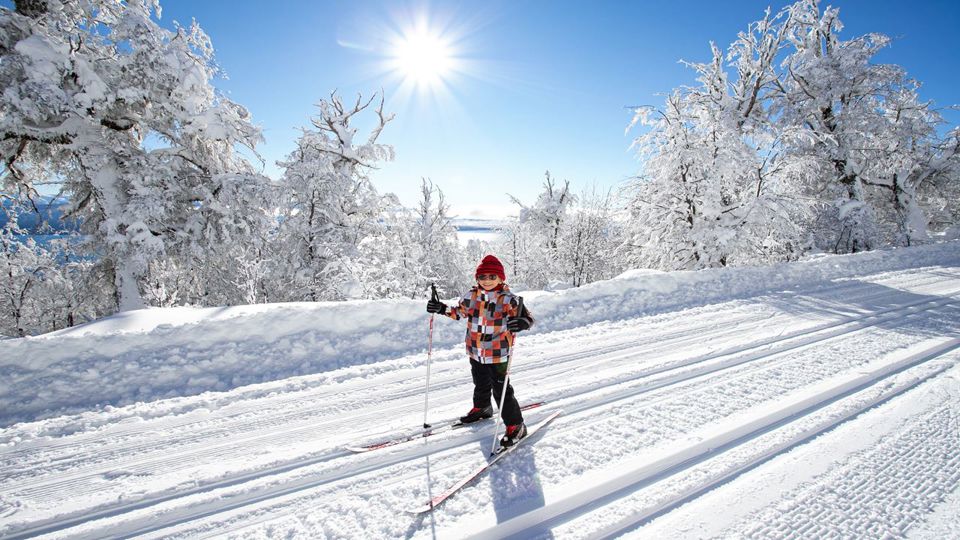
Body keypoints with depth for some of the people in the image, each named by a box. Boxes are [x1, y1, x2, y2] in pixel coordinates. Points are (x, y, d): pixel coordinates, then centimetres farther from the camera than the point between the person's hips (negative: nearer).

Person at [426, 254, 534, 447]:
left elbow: (529, 318, -18)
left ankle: (515, 426, 17)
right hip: (475, 352, 5)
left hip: (498, 355, -5)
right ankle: (481, 408, 53)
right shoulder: (471, 296, -2)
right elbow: (459, 312, 16)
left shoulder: (508, 299, -17)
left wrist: (520, 322, -41)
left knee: (502, 390, 1)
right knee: (481, 385, 27)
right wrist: (442, 309, 2)